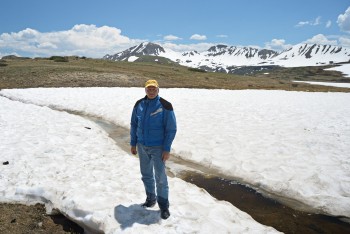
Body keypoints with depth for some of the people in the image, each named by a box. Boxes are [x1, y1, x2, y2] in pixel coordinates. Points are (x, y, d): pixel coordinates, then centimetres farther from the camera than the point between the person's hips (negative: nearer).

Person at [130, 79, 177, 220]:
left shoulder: (165, 106, -14)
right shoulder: (139, 105, 0)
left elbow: (171, 129, -14)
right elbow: (134, 125, 8)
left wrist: (167, 149, -16)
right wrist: (133, 144, 7)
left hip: (158, 147, -4)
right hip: (142, 146, 5)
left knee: (160, 176, -1)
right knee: (146, 174, 15)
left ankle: (163, 205, 14)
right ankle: (151, 198, 34)